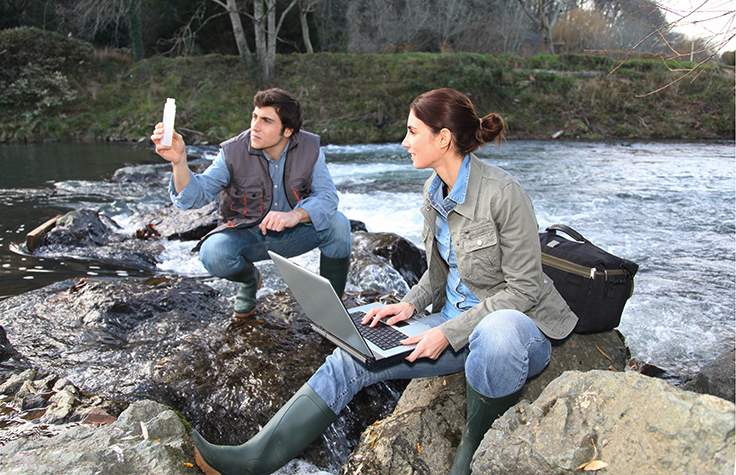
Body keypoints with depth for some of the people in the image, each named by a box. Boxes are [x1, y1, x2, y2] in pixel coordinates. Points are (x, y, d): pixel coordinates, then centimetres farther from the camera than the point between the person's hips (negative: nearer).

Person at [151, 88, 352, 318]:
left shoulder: (310, 148, -12)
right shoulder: (233, 152, -15)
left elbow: (327, 195, -18)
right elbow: (197, 195, -19)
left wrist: (296, 215, -39)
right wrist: (179, 161, -40)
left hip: (291, 235, 1)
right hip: (246, 235, -1)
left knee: (337, 223, -26)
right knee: (213, 253, -32)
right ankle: (250, 280, 7)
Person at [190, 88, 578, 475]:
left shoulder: (503, 194, -20)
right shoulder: (435, 189, 4)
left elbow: (522, 288, -17)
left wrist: (449, 333, -22)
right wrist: (411, 303, -3)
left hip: (519, 324, -6)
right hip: (456, 320, 7)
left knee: (497, 331, -43)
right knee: (356, 356, -10)